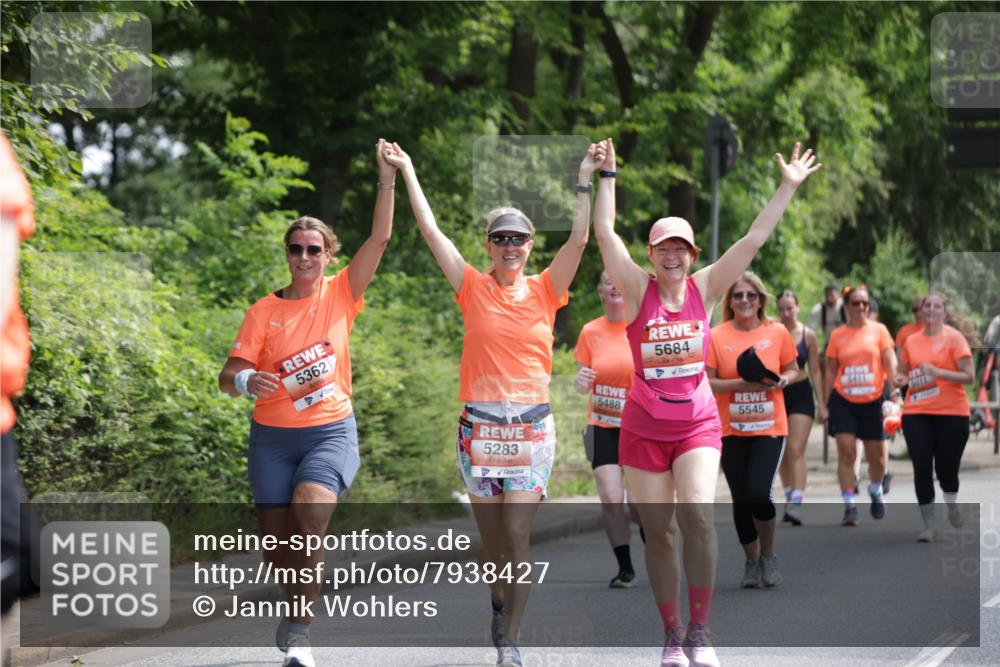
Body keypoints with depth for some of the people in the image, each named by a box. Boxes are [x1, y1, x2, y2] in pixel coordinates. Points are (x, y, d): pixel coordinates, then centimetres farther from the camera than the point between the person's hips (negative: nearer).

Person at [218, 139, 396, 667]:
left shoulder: (340, 296, 1)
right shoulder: (264, 312, 0)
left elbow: (379, 238, -6)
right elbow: (228, 375, -4)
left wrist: (387, 179, -15)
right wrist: (244, 380, -28)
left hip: (331, 431, -2)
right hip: (272, 436, 2)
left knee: (310, 508, -29)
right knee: (277, 540, 0)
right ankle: (302, 606, 32)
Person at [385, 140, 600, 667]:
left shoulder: (545, 290, 4)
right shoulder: (473, 289, 3)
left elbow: (579, 238, -5)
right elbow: (430, 230, 1)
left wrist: (585, 177, -11)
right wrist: (407, 171, 0)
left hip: (531, 426, -1)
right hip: (479, 426, 1)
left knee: (517, 535, -8)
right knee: (491, 539, 8)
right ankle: (501, 608, 34)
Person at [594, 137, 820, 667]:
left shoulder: (704, 289, 0)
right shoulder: (638, 291, -4)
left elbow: (754, 239, -2)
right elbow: (604, 234, -11)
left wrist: (788, 187, -4)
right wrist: (607, 177, -10)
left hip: (698, 423, 0)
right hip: (644, 427, 0)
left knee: (698, 514, -18)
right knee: (658, 531, 3)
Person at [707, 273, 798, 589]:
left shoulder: (777, 332, 1)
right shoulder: (717, 336, -2)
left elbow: (793, 369, 13)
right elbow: (706, 382, -3)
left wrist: (784, 379, -10)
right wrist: (741, 383, -17)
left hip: (770, 428, -1)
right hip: (731, 430, 1)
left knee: (760, 493, -16)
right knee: (740, 500, 4)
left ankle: (768, 556, 8)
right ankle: (751, 561, 24)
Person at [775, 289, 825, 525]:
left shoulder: (808, 335, 0)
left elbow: (815, 371, 6)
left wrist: (821, 404, 5)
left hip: (801, 394, -2)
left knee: (796, 450, -12)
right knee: (782, 453, 10)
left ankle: (796, 504, -20)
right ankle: (789, 498, 23)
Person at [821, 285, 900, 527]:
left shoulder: (878, 330, 3)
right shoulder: (837, 335, 4)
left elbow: (890, 362, -2)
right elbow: (831, 371, 8)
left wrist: (894, 390, -15)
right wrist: (825, 403, 5)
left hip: (872, 400, 0)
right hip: (843, 400, 0)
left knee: (876, 456, 9)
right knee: (846, 452, -11)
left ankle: (875, 491, 38)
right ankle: (849, 506, -10)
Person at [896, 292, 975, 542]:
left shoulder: (954, 338, -4)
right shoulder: (911, 341, 8)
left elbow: (969, 376, -9)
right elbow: (903, 373, 22)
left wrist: (937, 371, -20)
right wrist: (901, 380, -1)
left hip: (951, 413, -3)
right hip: (916, 413, 3)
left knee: (946, 466, 1)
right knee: (922, 468, -5)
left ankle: (952, 503, 34)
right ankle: (929, 525, 3)